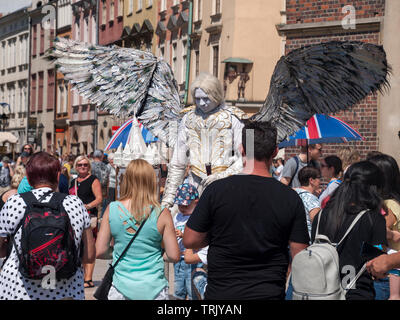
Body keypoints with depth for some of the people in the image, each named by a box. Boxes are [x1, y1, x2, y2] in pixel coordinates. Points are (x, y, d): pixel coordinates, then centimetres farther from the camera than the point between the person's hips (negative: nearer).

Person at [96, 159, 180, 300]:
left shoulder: (112, 209, -5)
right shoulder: (162, 214, -9)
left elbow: (99, 252, 0)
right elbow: (174, 256, -6)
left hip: (121, 288, 1)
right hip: (154, 290, -1)